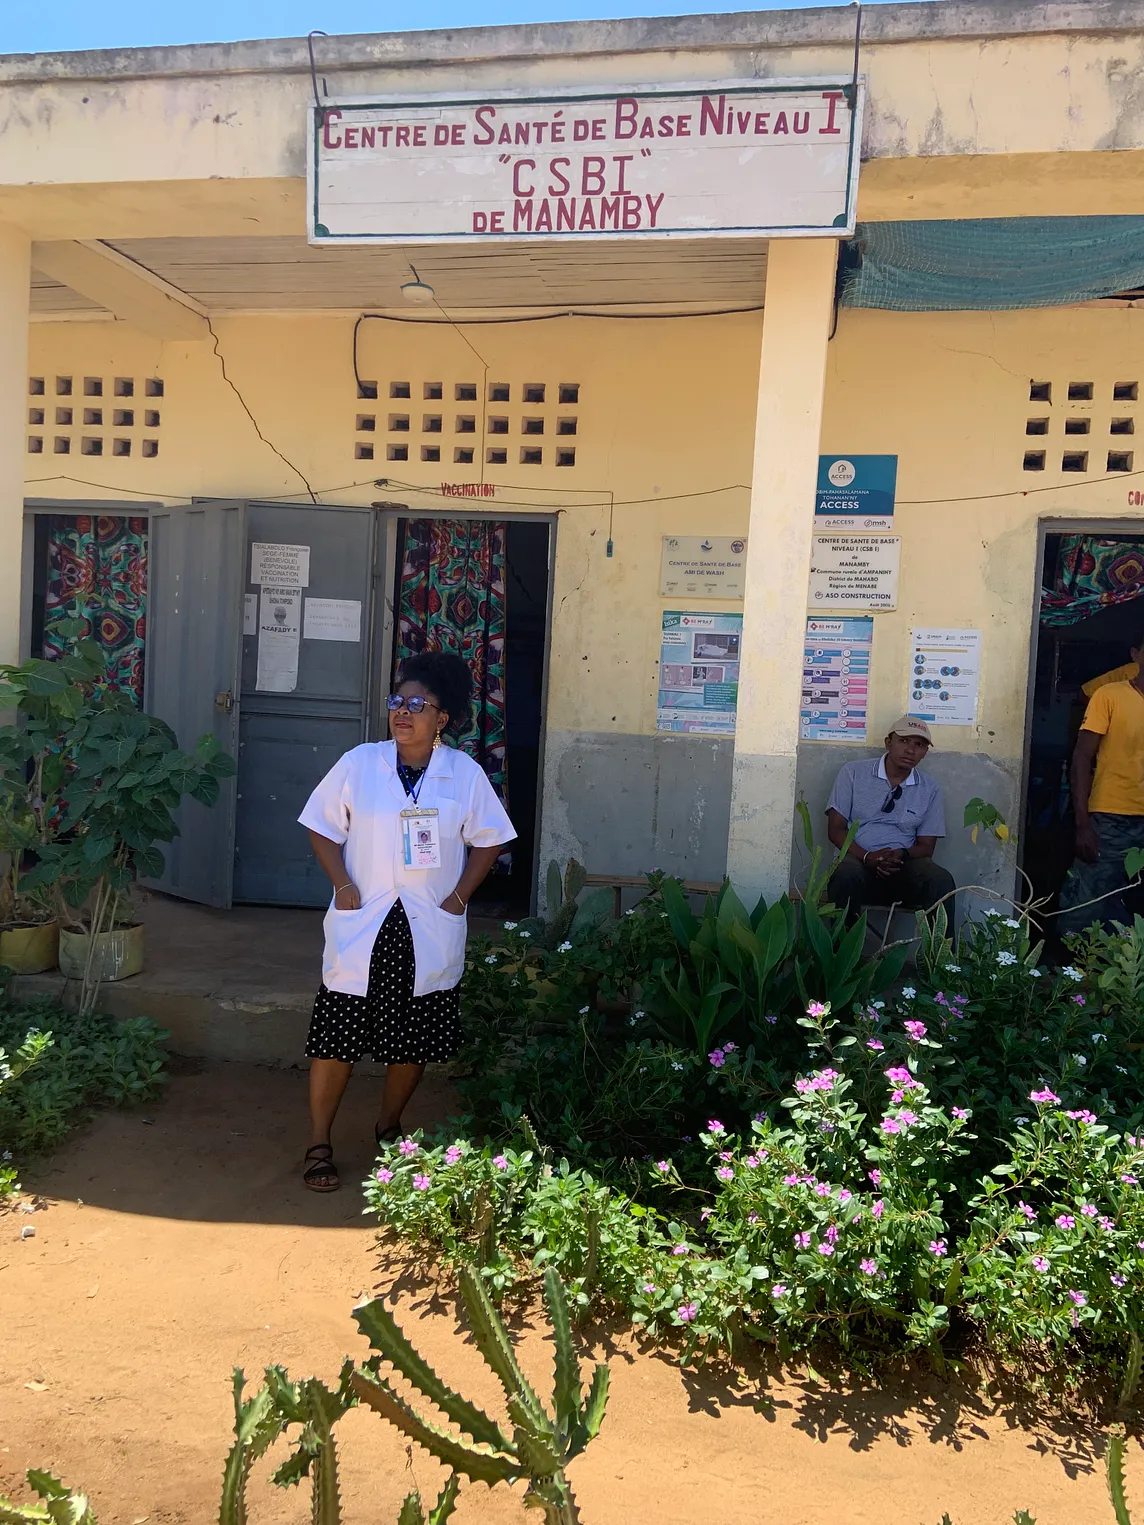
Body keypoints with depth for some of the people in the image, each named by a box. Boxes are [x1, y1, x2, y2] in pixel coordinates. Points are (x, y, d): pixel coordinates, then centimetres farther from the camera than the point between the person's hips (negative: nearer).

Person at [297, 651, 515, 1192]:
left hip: (430, 934, 1)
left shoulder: (465, 773, -3)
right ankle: (319, 1143, 18)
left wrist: (459, 895, -3)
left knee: (414, 1042, 13)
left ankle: (389, 1126, 36)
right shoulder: (359, 763, -4)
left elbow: (488, 840, 6)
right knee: (337, 1037, 2)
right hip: (362, 926, -1)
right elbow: (323, 828, 3)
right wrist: (343, 886, -8)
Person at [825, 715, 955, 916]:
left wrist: (902, 855, -12)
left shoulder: (930, 791, 13)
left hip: (903, 868, 2)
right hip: (858, 860, -2)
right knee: (847, 874, -38)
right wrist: (867, 857, -17)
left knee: (941, 881, -30)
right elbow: (836, 829, 2)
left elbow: (926, 846, 13)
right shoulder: (853, 773, 7)